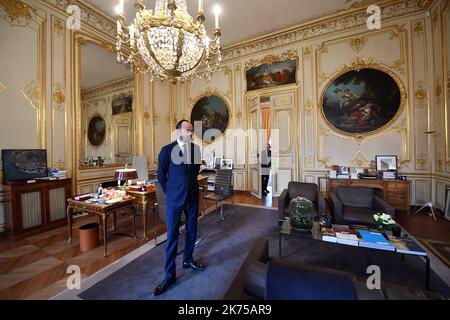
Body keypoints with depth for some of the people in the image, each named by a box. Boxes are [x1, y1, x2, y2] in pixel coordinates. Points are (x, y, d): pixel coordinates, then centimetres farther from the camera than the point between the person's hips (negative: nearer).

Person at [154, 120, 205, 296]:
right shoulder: (167, 150, -9)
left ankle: (188, 260, 41)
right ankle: (170, 275, 23)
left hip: (193, 196, 4)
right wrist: (169, 192, 5)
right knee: (172, 235, 5)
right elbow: (161, 175, 1)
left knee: (191, 231, 17)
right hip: (175, 198, -3)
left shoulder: (195, 148, -1)